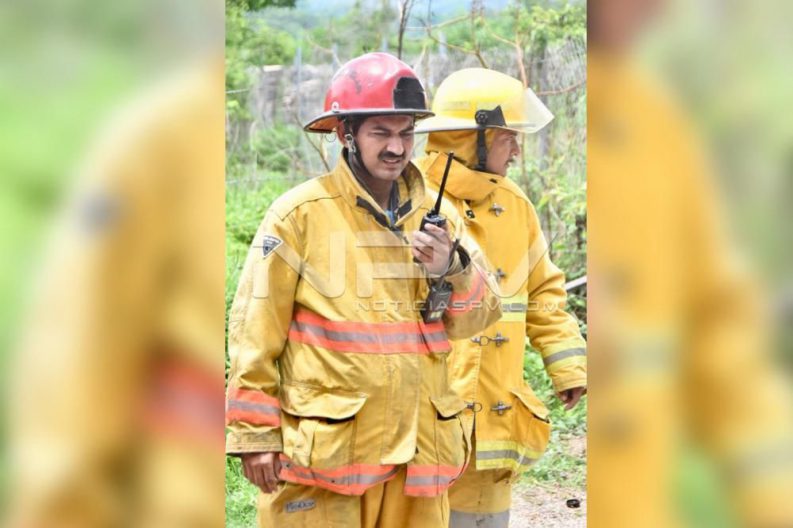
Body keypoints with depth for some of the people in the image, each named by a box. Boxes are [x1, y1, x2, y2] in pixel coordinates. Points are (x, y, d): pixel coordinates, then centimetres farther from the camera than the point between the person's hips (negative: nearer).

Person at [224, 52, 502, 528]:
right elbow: (256, 333, -5)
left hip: (417, 449, 5)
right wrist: (255, 433, -5)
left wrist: (451, 270, -11)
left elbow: (479, 316, 9)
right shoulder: (300, 215, -6)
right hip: (323, 449, -5)